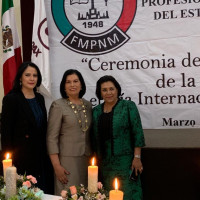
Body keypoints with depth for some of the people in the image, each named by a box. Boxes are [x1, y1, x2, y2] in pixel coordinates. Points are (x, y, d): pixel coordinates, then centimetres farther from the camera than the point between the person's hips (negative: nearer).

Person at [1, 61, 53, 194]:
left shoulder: (40, 98, 10)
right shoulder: (11, 99, -9)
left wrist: (46, 153, 12)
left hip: (41, 156, 6)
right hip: (21, 157, -6)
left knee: (43, 192, 10)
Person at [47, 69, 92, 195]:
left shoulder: (88, 105, 10)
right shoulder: (58, 105, -4)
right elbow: (52, 138, -7)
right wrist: (56, 166, -12)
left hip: (86, 160, 5)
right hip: (67, 160, -4)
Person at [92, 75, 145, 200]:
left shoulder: (128, 106, -4)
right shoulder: (96, 111, 9)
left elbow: (138, 133, -7)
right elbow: (95, 138, 14)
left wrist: (137, 158, -12)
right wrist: (96, 160, 12)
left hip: (125, 161, -4)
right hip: (105, 163, 4)